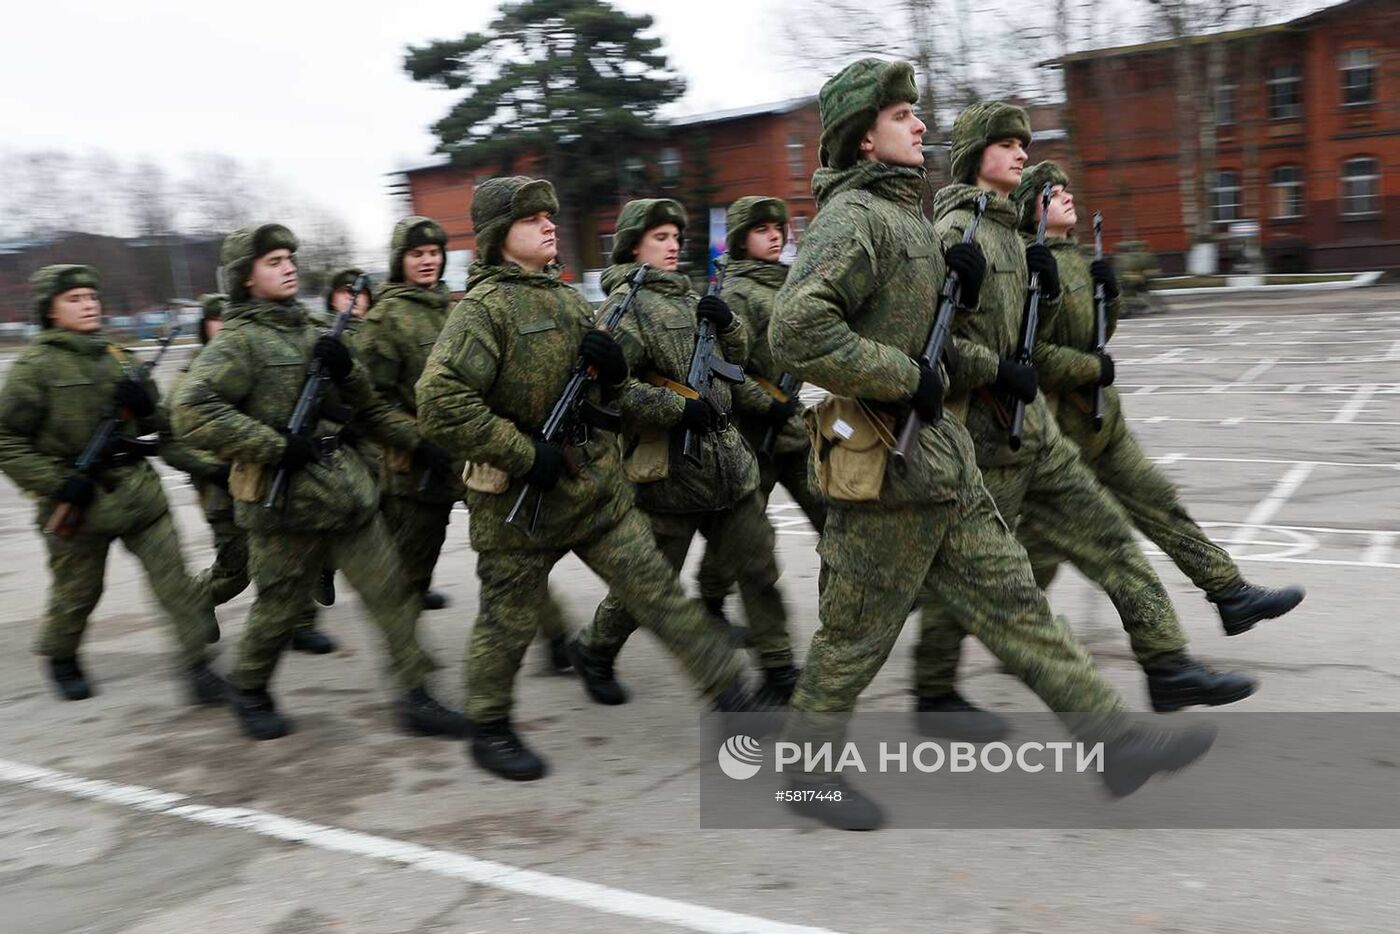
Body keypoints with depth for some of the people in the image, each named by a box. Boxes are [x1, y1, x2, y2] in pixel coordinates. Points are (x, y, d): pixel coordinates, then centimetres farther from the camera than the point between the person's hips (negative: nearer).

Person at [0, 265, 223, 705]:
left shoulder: (119, 358, 7)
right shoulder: (35, 366, -7)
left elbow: (155, 425, 13)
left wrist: (144, 401, -9)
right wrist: (56, 483, -17)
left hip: (138, 489, 4)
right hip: (79, 499, -4)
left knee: (173, 577, -4)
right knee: (77, 593, 13)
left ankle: (197, 663, 2)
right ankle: (61, 657, 40)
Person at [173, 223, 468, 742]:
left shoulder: (312, 334, 15)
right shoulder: (238, 341, -5)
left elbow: (366, 408, 16)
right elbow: (192, 412, -19)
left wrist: (346, 371, -6)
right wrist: (276, 446, -20)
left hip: (350, 494, 6)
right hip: (287, 503, -6)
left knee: (392, 594, 1)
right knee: (280, 609, 8)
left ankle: (415, 698, 8)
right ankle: (249, 691, 33)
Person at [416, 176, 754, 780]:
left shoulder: (566, 296, 11)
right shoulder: (484, 307, -13)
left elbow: (602, 390, 21)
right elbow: (440, 402, -25)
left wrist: (613, 366, -4)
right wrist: (524, 455, -22)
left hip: (597, 485, 6)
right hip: (520, 498, -6)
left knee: (657, 589, 5)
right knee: (509, 621, 9)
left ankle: (734, 700, 10)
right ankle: (488, 730, 30)